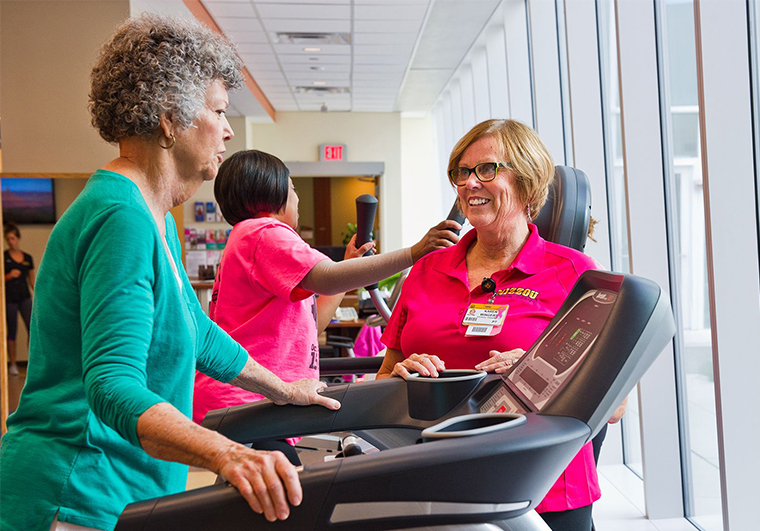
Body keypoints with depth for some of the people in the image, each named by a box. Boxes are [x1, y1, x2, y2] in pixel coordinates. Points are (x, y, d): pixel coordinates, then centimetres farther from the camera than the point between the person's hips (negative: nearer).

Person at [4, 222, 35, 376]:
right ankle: (12, 365, 14)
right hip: (9, 298, -2)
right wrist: (9, 276, -18)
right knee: (12, 331, 4)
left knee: (32, 329, -10)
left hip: (25, 297, 2)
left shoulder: (27, 258, 9)